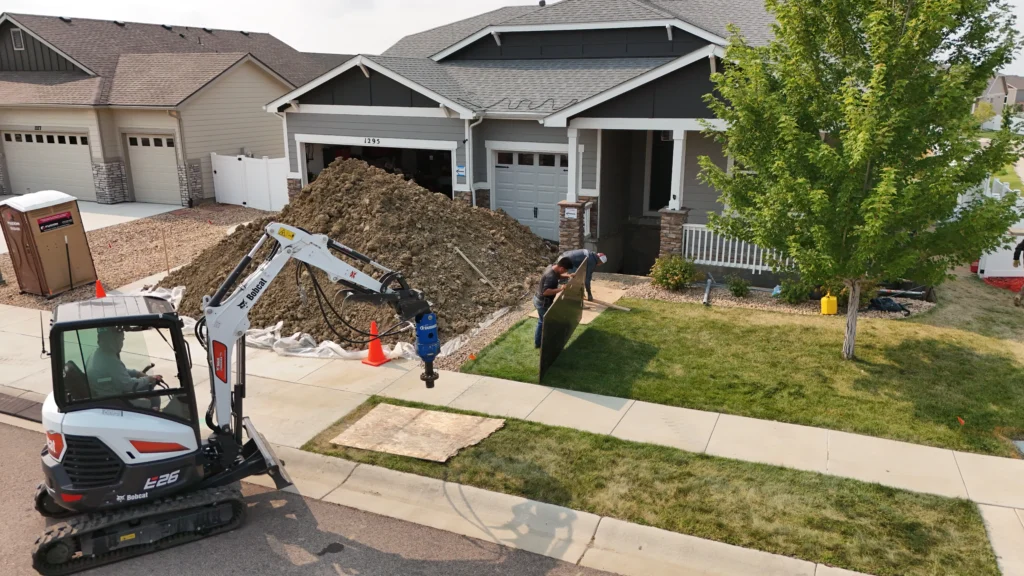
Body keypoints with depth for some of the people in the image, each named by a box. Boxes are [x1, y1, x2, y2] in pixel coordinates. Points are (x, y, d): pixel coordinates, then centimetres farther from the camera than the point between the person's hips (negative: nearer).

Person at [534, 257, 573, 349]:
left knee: (541, 322, 24)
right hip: (543, 303, -10)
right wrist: (560, 289, -40)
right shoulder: (550, 276, -32)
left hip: (539, 300, 10)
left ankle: (537, 343, 37)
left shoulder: (552, 267, -2)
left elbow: (558, 276, 19)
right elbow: (545, 292, -38)